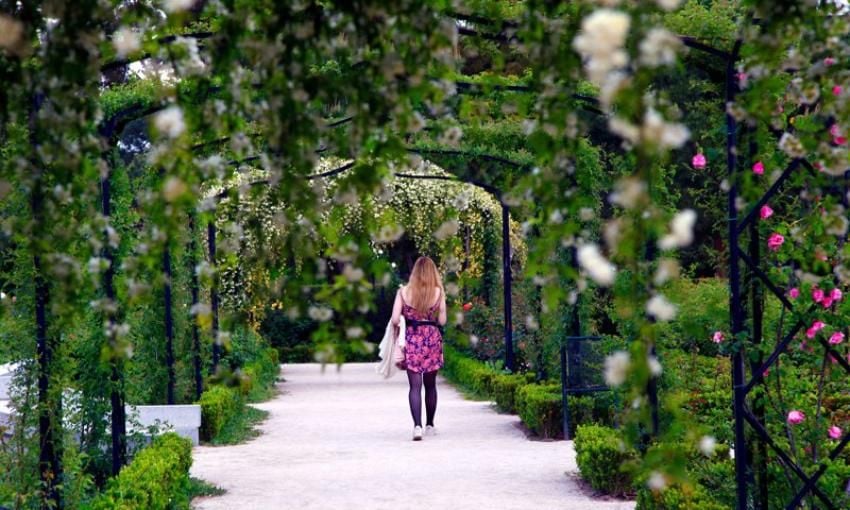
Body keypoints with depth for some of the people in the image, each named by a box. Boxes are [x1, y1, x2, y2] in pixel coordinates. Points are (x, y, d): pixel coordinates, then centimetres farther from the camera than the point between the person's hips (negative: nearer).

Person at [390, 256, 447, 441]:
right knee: (430, 384, 15)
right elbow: (442, 321, -1)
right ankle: (430, 425, 23)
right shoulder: (438, 292, -3)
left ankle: (417, 425, -18)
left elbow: (395, 320, -7)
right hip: (432, 338, 1)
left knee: (415, 385, -3)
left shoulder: (403, 292, -3)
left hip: (411, 338, -1)